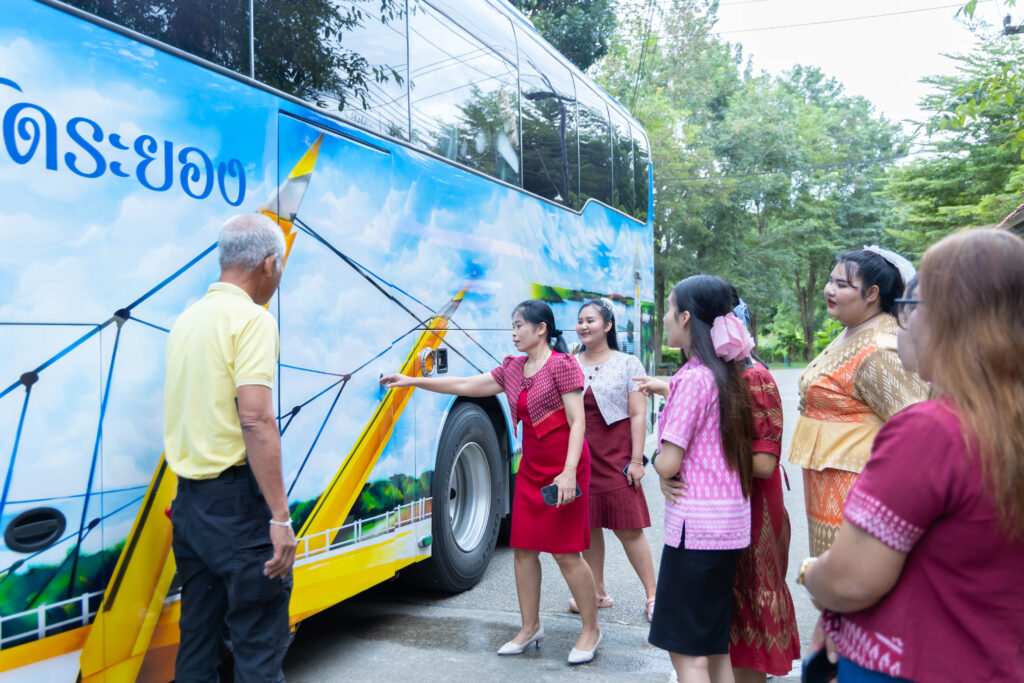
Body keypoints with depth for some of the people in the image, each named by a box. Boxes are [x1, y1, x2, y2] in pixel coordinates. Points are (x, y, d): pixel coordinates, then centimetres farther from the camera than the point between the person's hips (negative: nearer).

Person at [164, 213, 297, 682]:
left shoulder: (187, 319, 13)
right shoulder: (251, 318, -13)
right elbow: (255, 420, -22)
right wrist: (280, 516, -22)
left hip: (189, 498, 9)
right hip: (236, 499, -9)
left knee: (197, 635, 17)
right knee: (259, 643, 0)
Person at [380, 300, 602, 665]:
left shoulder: (562, 365, -11)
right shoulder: (513, 368, 10)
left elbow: (577, 421, -15)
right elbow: (465, 385, 12)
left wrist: (569, 471, -25)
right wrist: (412, 381, 11)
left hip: (563, 468, -7)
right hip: (530, 468, 7)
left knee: (566, 553, -2)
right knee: (523, 548, 9)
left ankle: (590, 630, 16)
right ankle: (530, 627, 24)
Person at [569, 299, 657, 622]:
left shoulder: (627, 364, 0)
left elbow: (638, 415, -3)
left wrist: (636, 460, -9)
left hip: (616, 457, -4)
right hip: (580, 457, 4)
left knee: (629, 528, -2)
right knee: (588, 526, 9)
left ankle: (652, 595, 12)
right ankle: (597, 592, 24)